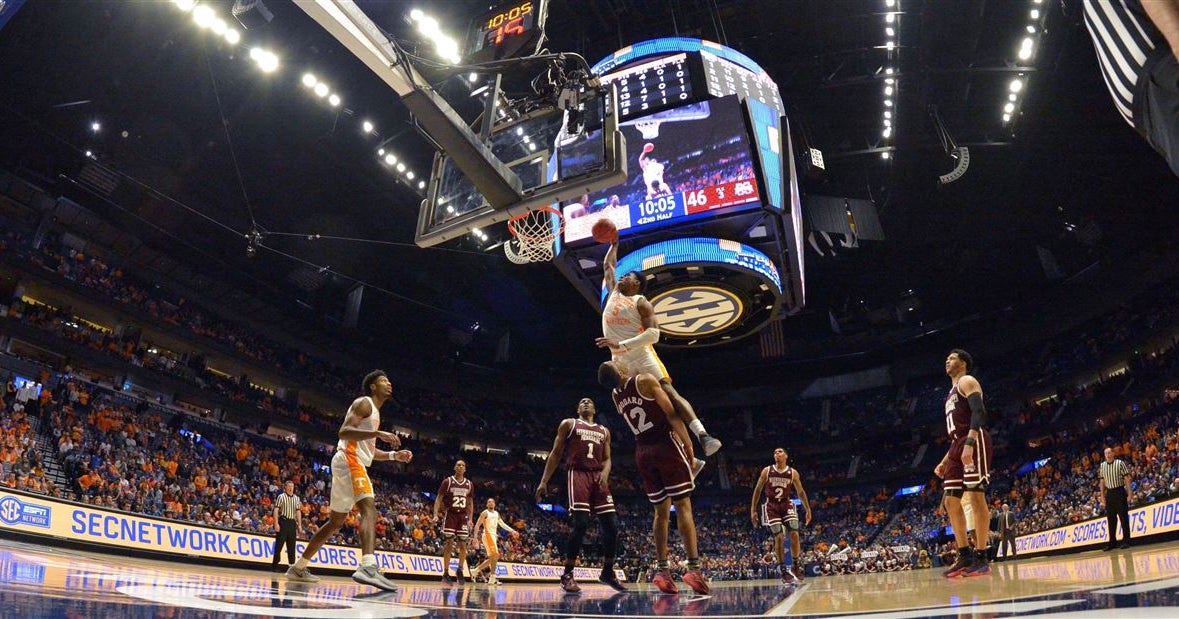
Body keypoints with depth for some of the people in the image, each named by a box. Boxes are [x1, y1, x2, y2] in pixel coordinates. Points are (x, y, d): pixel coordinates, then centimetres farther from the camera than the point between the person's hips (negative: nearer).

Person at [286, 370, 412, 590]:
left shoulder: (374, 411, 26)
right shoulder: (364, 403, -4)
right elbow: (344, 431, -19)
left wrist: (394, 455, 18)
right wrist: (379, 433, -28)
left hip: (353, 463, 11)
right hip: (349, 461, -11)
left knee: (336, 521, 17)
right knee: (369, 510, -26)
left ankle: (298, 567, 26)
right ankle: (368, 567, -44)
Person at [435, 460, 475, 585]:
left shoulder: (469, 484, 8)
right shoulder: (447, 482, -3)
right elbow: (439, 499, -4)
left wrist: (470, 519, 5)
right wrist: (436, 514, -15)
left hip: (463, 516, 3)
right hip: (450, 514, -3)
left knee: (463, 545, 0)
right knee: (449, 544, -6)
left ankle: (460, 571, 15)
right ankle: (446, 573, 0)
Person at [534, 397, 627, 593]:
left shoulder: (604, 431, 23)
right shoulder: (568, 424, 12)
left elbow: (607, 459, 18)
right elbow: (555, 454, 8)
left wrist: (605, 473, -7)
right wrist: (544, 481, -1)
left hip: (598, 476, 5)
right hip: (577, 474, -5)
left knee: (611, 524, -3)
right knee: (581, 523, -19)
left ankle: (608, 572, 14)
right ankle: (567, 575, -9)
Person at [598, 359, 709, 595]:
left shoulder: (615, 395, 8)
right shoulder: (645, 380, -10)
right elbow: (672, 415, -13)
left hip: (642, 451, 6)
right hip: (665, 445, -5)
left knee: (661, 512, 12)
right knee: (683, 506, -5)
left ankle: (663, 570, 5)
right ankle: (694, 568, -13)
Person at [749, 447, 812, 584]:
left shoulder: (793, 473, -1)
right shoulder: (767, 471, -4)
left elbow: (801, 492, 8)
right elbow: (757, 490, 1)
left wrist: (808, 510, 4)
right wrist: (753, 510, -2)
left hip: (786, 504, 1)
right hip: (771, 506, -1)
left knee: (794, 534, -14)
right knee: (779, 537, -10)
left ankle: (795, 566, 4)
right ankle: (784, 571, 0)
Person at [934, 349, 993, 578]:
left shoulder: (967, 382, 1)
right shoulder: (952, 393, 29)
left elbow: (979, 412, -16)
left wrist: (969, 444, -27)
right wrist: (945, 460, 24)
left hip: (974, 442, -10)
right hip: (958, 445, 10)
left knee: (975, 496, -11)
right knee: (950, 501, 5)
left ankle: (981, 557, -10)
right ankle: (965, 555, 7)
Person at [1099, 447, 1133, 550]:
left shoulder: (1120, 463, -5)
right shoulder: (1102, 465, 8)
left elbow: (1127, 478, -6)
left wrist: (1129, 493, -11)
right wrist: (1102, 496, 8)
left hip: (1120, 492, -4)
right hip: (1109, 493, 4)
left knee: (1123, 517, -2)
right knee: (1111, 519, 8)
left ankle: (1126, 540, 4)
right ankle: (1112, 541, 15)